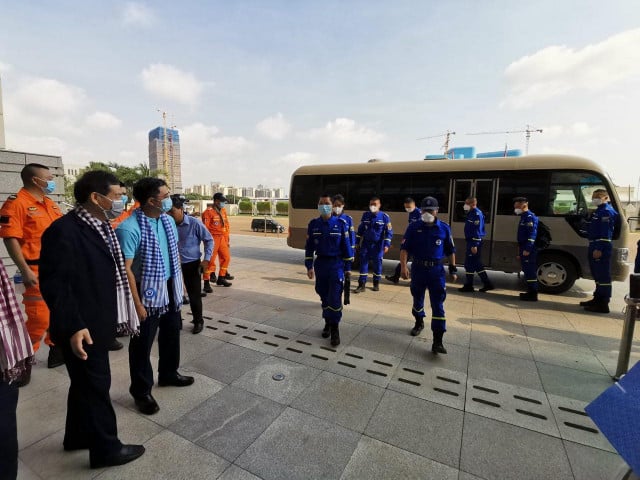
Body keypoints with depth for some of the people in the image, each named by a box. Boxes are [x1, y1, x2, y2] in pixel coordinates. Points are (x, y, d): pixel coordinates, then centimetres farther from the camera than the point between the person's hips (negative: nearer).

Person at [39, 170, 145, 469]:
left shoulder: (102, 226, 7)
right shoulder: (64, 230, -22)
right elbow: (54, 283, -24)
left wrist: (113, 317, 18)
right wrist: (73, 326, -26)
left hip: (99, 323, 9)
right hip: (82, 329, -9)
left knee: (84, 383, 24)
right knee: (95, 386, 7)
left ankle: (78, 436, 45)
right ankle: (106, 448, 27)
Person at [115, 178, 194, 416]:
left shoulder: (169, 220, 2)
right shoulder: (129, 228, -21)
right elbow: (126, 269, -21)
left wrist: (179, 284, 11)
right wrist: (137, 304, -19)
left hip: (170, 288, 7)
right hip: (148, 292, -7)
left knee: (171, 333, 21)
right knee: (142, 343, 10)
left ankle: (168, 374, 43)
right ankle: (141, 390, 29)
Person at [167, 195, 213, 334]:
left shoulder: (194, 223, -15)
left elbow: (209, 240, -5)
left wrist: (206, 259, -11)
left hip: (192, 264, -3)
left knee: (194, 295, 5)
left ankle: (198, 321, 24)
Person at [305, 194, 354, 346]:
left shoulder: (341, 223, -5)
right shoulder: (313, 224, 2)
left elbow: (346, 246, -1)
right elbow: (309, 247, 6)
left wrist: (347, 267, -1)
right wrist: (309, 266, 3)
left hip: (336, 264, -3)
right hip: (320, 264, 3)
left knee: (335, 298, -7)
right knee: (324, 296, 13)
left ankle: (335, 329, 6)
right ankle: (327, 323, 31)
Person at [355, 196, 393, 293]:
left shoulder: (384, 216, -7)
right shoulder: (365, 215, 2)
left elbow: (389, 232, -5)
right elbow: (360, 229, 10)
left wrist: (387, 244, -12)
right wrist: (357, 242, 9)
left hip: (378, 245, -2)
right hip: (365, 244, 3)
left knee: (377, 263, 7)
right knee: (363, 262, -1)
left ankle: (376, 283, 23)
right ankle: (361, 284, 4)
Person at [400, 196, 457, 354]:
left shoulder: (444, 228, -1)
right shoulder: (413, 227, -3)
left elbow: (451, 250, 8)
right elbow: (404, 248, -7)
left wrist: (453, 269, 6)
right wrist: (403, 265, -20)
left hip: (437, 270, -1)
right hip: (418, 268, 1)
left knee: (438, 305, -4)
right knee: (417, 298, 17)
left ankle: (437, 341, -2)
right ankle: (419, 323, 43)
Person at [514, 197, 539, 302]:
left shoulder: (530, 216, -11)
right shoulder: (524, 217, 19)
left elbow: (532, 234, -21)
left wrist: (527, 249, -27)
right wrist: (520, 251, 24)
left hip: (528, 250, -10)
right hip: (524, 249, 10)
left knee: (530, 271, -6)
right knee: (527, 271, 13)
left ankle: (533, 294, -1)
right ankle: (530, 292, 20)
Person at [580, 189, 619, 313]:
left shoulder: (607, 211, -11)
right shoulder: (599, 210, 19)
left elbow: (605, 232, -19)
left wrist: (599, 248, -24)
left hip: (601, 248, -11)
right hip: (595, 247, 11)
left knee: (603, 276, -7)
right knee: (597, 275, 17)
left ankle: (603, 304, -3)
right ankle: (598, 299, 28)